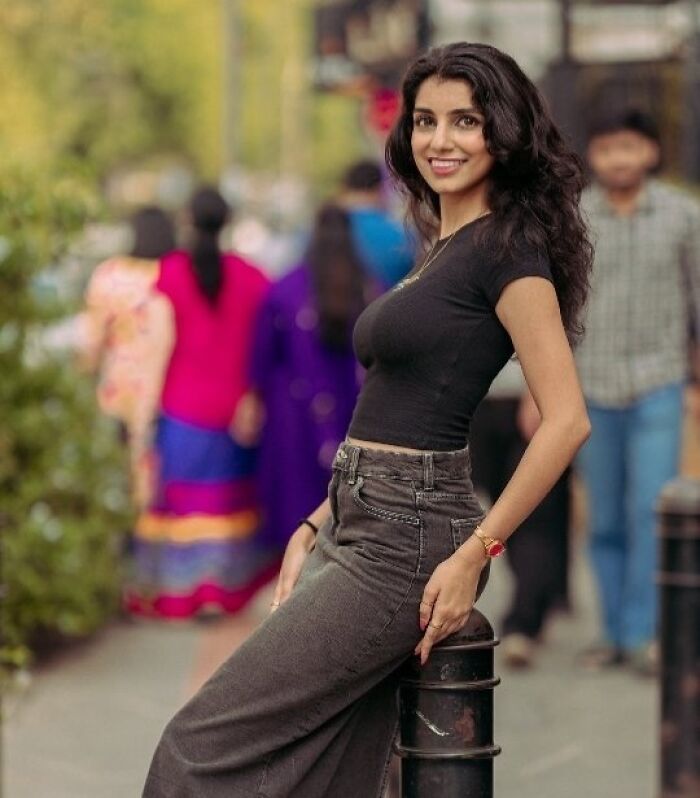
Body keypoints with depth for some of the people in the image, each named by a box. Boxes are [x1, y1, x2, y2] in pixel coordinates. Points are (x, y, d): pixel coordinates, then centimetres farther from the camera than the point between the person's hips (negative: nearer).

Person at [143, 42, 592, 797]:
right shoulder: (443, 251, 18)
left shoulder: (507, 247, -10)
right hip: (359, 528, 9)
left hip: (407, 540, -9)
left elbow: (566, 419, -17)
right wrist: (315, 527, 12)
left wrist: (474, 555, -17)